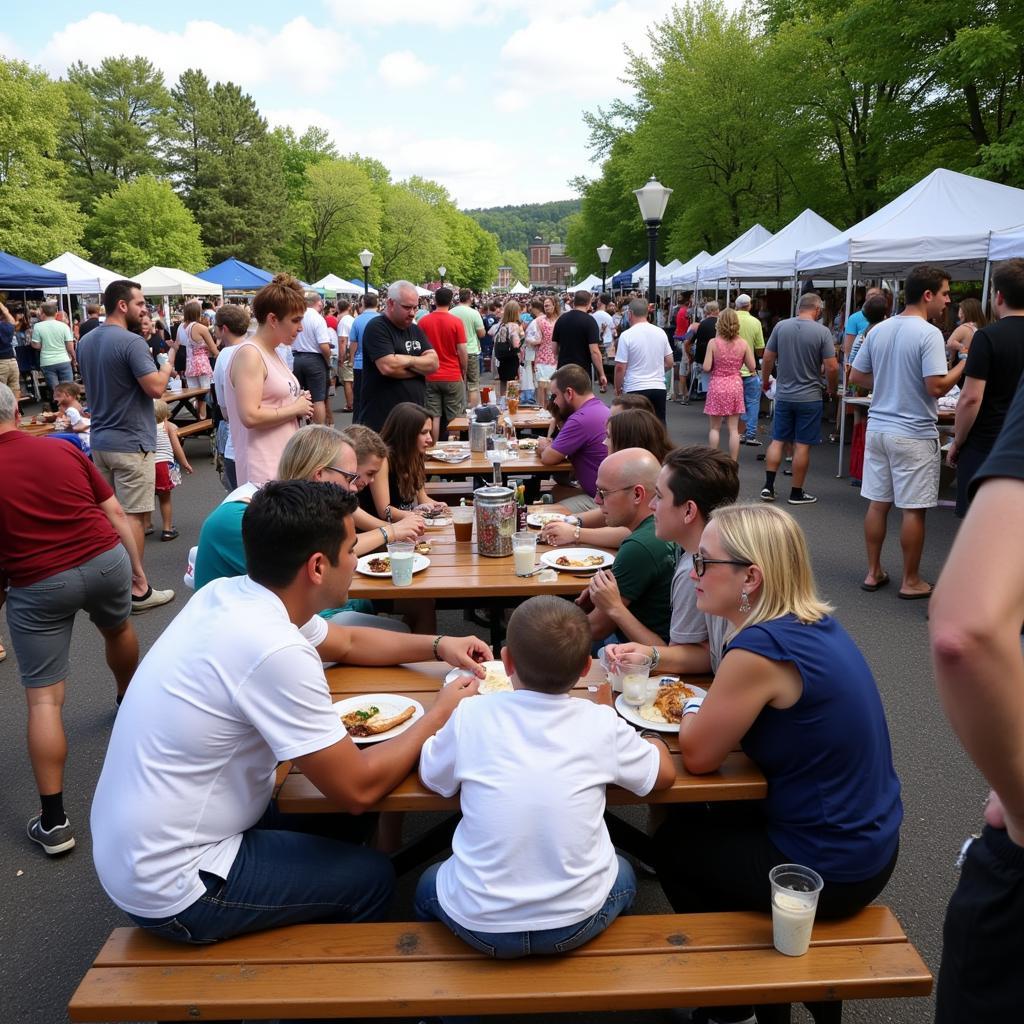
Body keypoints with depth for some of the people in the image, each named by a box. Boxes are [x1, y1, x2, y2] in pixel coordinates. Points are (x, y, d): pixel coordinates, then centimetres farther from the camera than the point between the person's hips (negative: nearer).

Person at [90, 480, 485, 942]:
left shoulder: (229, 595, -4)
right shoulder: (274, 652, -31)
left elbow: (346, 641, 14)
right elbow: (358, 788, -21)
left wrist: (438, 645, 6)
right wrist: (440, 714, -9)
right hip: (171, 890, -8)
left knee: (332, 828, 21)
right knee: (371, 876, 7)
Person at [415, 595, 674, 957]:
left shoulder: (471, 716, -13)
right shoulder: (602, 724, -12)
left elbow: (429, 775, 6)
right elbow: (665, 774, 5)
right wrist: (651, 740, 25)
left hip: (481, 925, 0)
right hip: (576, 925, 1)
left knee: (430, 884, 33)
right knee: (623, 875, 34)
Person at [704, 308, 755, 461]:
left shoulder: (713, 342, -10)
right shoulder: (743, 343, -5)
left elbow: (706, 367, -12)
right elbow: (752, 367, -1)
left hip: (717, 386, -2)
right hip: (735, 386, 2)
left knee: (714, 428, 9)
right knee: (733, 429, 6)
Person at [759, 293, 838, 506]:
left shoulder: (781, 326, -1)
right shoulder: (822, 331, -10)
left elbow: (768, 358, 3)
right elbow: (832, 367, -11)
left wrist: (765, 381, 18)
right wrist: (832, 390, 6)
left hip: (783, 395, 3)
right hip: (809, 397, -3)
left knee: (777, 441, 12)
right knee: (802, 446, 3)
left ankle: (768, 486, 9)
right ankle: (796, 493, 10)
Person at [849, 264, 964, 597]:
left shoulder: (879, 330, 6)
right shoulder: (929, 334, -15)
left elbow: (856, 376, 12)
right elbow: (937, 386, -21)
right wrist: (965, 364, -6)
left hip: (878, 428, 7)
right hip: (913, 433, -7)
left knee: (877, 503, 13)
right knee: (913, 509, 3)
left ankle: (873, 572, 22)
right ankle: (911, 582, 13)